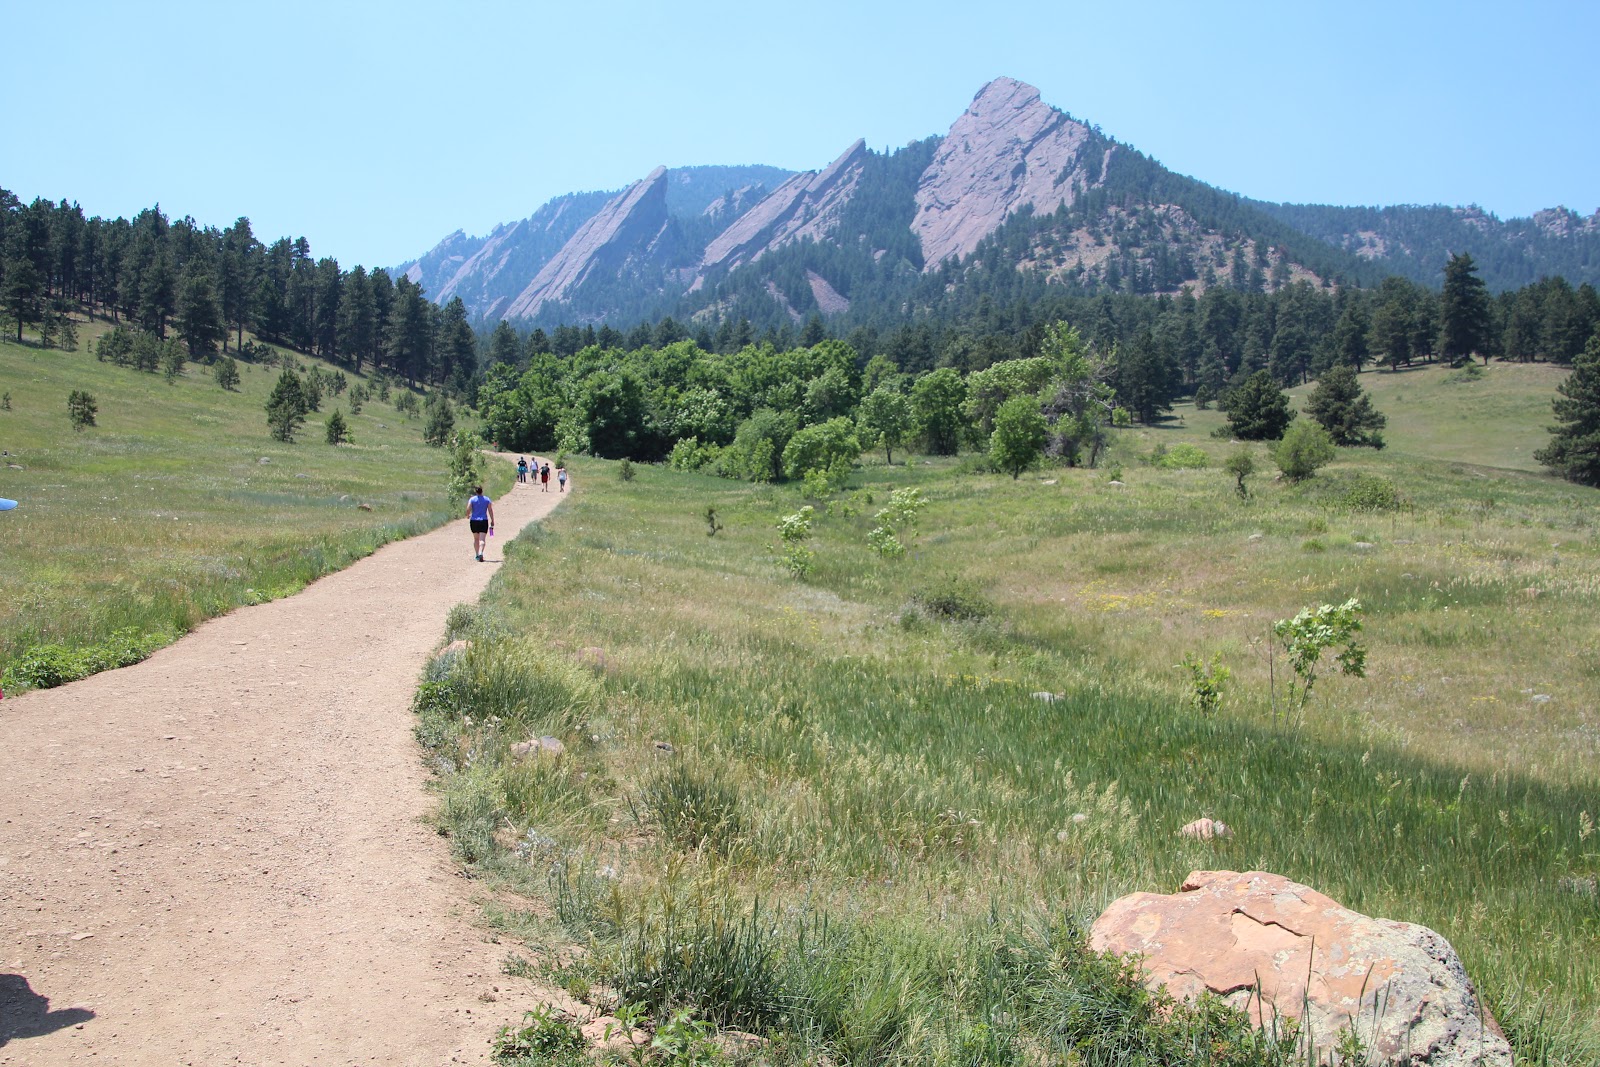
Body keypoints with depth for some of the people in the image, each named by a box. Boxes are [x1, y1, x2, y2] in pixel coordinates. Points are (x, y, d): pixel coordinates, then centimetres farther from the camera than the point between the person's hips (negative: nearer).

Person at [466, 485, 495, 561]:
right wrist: (492, 521, 7)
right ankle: (481, 553, -26)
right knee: (482, 539, -5)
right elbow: (490, 511, 0)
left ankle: (477, 555, 22)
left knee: (476, 539, 16)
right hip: (484, 521, -1)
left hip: (474, 521, 1)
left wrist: (468, 516, 11)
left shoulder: (472, 499, -2)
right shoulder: (487, 499, 2)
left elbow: (468, 509, -9)